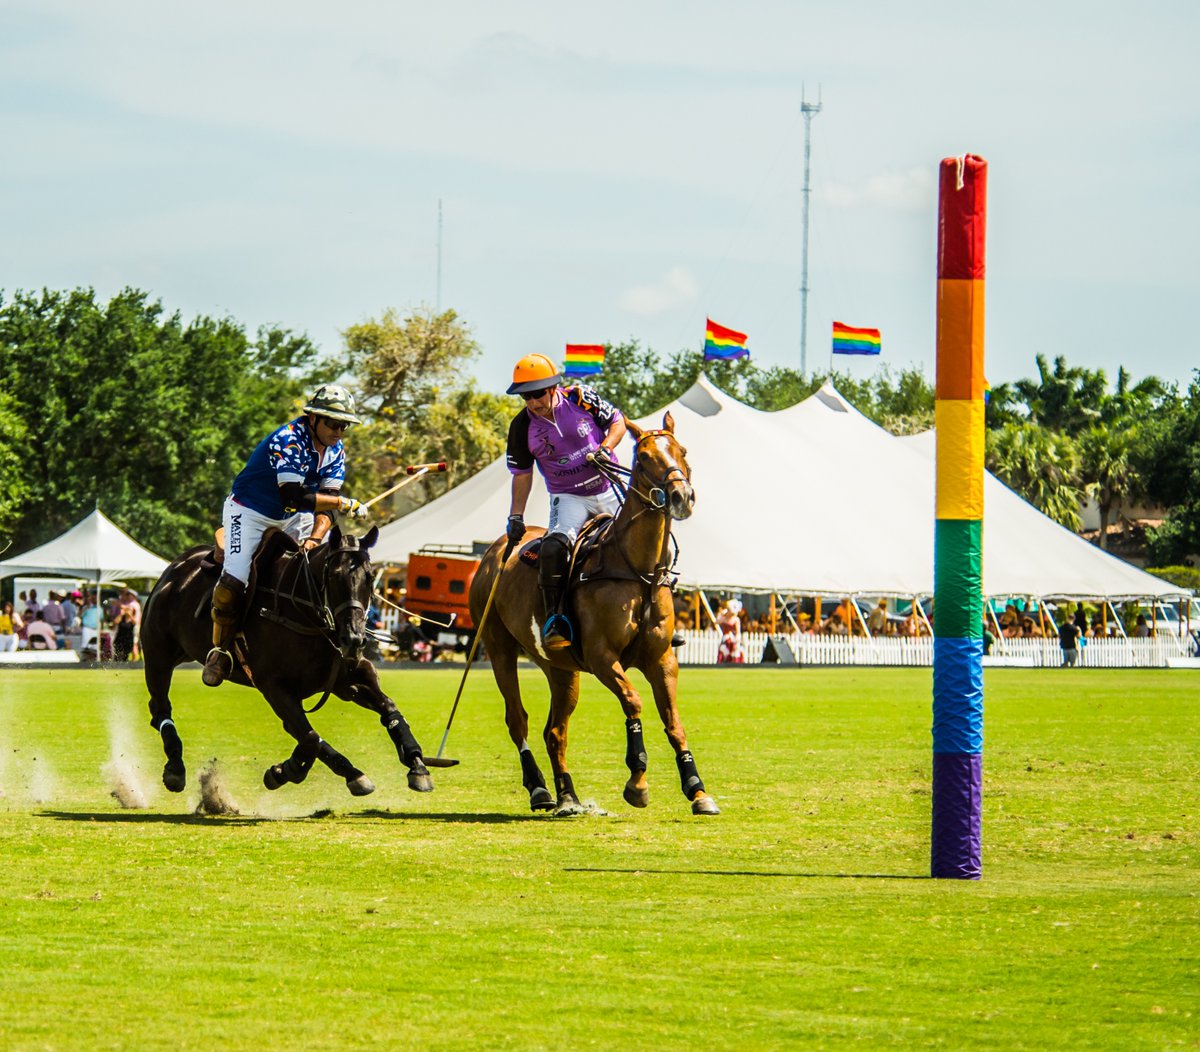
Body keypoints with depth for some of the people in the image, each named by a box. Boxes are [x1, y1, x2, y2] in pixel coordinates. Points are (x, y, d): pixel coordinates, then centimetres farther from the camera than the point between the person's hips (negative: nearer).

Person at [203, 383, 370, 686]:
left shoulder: (335, 450, -6)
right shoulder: (288, 441, -30)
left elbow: (325, 502, -11)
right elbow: (294, 498, -38)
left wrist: (315, 538, -30)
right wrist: (346, 504, -35)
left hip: (290, 518, 7)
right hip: (249, 511, -7)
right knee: (233, 580, -22)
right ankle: (220, 650, -4)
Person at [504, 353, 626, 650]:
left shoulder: (581, 398, -10)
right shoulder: (522, 427, -8)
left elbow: (617, 422, 3)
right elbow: (522, 474, 2)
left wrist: (605, 448, -16)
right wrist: (516, 517, -1)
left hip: (609, 490, 2)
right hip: (569, 499, -2)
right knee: (553, 548, -31)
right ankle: (553, 619, -22)